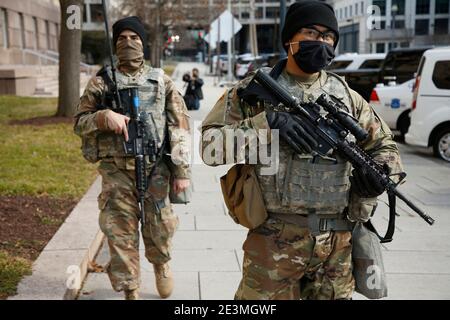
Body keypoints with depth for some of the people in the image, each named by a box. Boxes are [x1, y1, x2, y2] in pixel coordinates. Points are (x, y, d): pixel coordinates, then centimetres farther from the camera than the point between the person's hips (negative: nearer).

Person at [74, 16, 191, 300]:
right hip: (117, 171, 0)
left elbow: (180, 127, 2)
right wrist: (105, 116, -16)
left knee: (159, 228, 7)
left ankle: (161, 265, 40)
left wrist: (182, 171, -4)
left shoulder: (162, 81, 5)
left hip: (156, 168, 0)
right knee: (121, 233, 3)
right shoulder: (101, 82, 6)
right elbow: (80, 122, 6)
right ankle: (130, 290, 18)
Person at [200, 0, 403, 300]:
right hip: (275, 239, -3)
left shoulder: (346, 96, 8)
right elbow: (210, 146, -9)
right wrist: (267, 121, -20)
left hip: (337, 242, 4)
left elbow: (385, 144, 17)